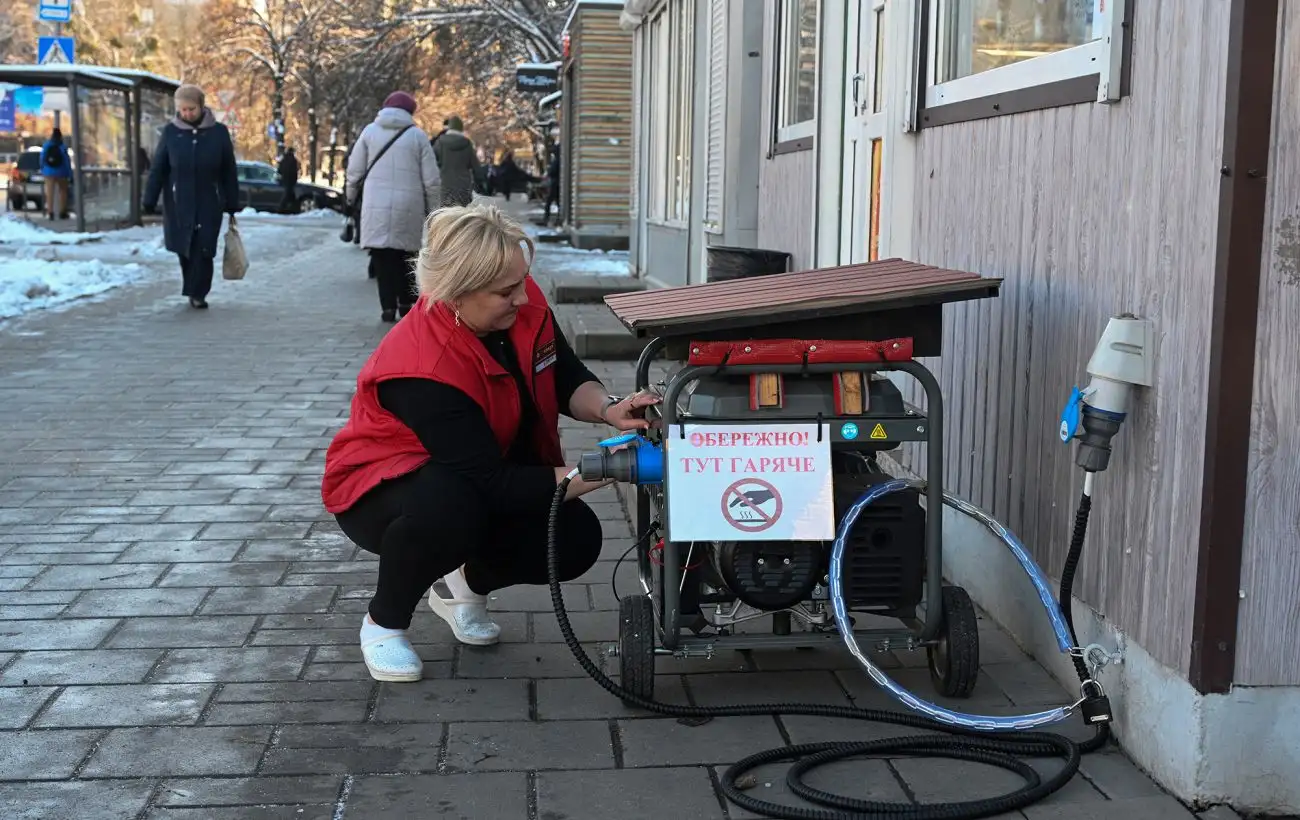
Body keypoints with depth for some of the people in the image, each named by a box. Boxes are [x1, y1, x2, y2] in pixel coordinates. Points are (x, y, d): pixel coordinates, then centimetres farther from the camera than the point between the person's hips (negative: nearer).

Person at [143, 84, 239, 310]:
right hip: (179, 205, 1)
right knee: (184, 249, 5)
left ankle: (197, 293, 5)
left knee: (203, 251, -5)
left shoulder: (218, 132, -1)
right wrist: (149, 201, -3)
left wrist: (232, 206, 3)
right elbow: (157, 169, 2)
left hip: (209, 205, -1)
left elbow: (229, 172, 3)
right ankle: (195, 291, 22)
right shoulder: (171, 132, 0)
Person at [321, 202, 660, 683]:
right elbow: (494, 484, -33)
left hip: (488, 477, 6)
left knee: (576, 538, -15)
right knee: (449, 510, -40)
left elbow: (567, 379, -1)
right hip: (381, 489, -6)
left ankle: (467, 585, 15)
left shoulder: (524, 302, -16)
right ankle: (383, 623, -9)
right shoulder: (423, 369, -35)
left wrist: (608, 410, -24)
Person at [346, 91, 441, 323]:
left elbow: (355, 170, 7)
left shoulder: (370, 131, 6)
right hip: (409, 207, 0)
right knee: (406, 255, 14)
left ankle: (388, 306, -3)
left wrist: (351, 196, 24)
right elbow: (431, 178, 2)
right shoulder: (417, 135, 3)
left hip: (376, 206, 0)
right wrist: (432, 208, 14)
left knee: (383, 255, 3)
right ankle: (406, 304, 13)